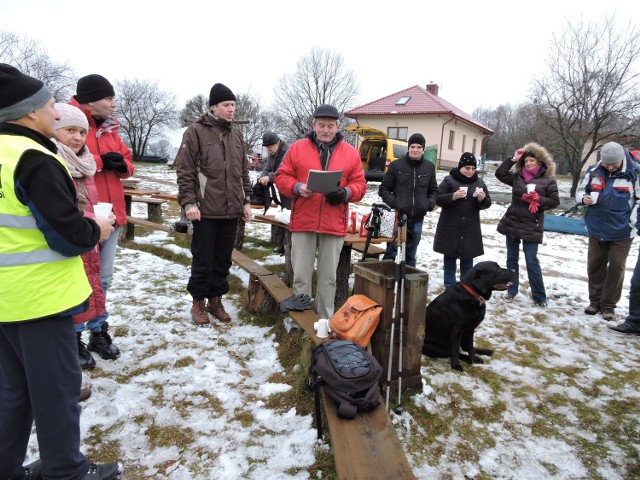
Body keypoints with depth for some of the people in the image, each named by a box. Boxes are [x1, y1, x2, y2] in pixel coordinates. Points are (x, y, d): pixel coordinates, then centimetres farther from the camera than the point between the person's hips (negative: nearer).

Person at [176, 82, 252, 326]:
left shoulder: (236, 134, 13)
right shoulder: (196, 132, -4)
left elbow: (243, 171, 17)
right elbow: (184, 171, -7)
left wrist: (246, 201, 11)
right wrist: (189, 203, -14)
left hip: (231, 211, 5)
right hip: (206, 210, -5)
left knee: (223, 259, 12)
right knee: (203, 260, 4)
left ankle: (215, 300, 26)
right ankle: (198, 302, 21)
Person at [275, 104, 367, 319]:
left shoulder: (351, 153, 7)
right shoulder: (297, 148, 5)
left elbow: (360, 185, 7)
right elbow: (281, 177, 5)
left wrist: (345, 193, -13)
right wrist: (297, 187, -14)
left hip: (334, 225, 1)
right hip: (303, 222, 0)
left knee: (328, 277, 10)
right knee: (301, 274, 6)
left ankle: (325, 320, 25)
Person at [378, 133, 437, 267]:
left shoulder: (429, 167, 8)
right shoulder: (396, 165, -1)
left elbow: (434, 190, 19)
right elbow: (383, 189, 3)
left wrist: (430, 203, 0)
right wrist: (394, 203, -12)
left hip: (417, 220, 3)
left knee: (410, 255, 13)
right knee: (391, 253, -1)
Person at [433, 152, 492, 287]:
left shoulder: (479, 182, 7)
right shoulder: (449, 180, -2)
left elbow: (487, 204, 8)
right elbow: (437, 199, -6)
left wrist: (482, 199, -15)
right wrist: (453, 196, -23)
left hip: (470, 229, 2)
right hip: (450, 228, -2)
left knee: (467, 260, 8)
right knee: (450, 258, 7)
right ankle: (449, 288, 18)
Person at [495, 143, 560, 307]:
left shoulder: (548, 180, -2)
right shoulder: (517, 177, 7)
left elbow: (555, 201, -3)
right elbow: (500, 173, 1)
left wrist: (538, 200, -18)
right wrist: (513, 159, -2)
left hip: (531, 227, -4)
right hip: (512, 223, 4)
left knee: (531, 261, -4)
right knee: (512, 258, 10)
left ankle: (539, 296, 8)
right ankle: (512, 289, 23)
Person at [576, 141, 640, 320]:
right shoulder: (593, 171, -3)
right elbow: (580, 191, 9)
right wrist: (584, 198, -14)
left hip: (622, 232, -3)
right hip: (597, 229, 3)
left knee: (616, 267, 4)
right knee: (594, 266, 11)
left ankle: (608, 304, 16)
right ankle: (595, 300, 25)